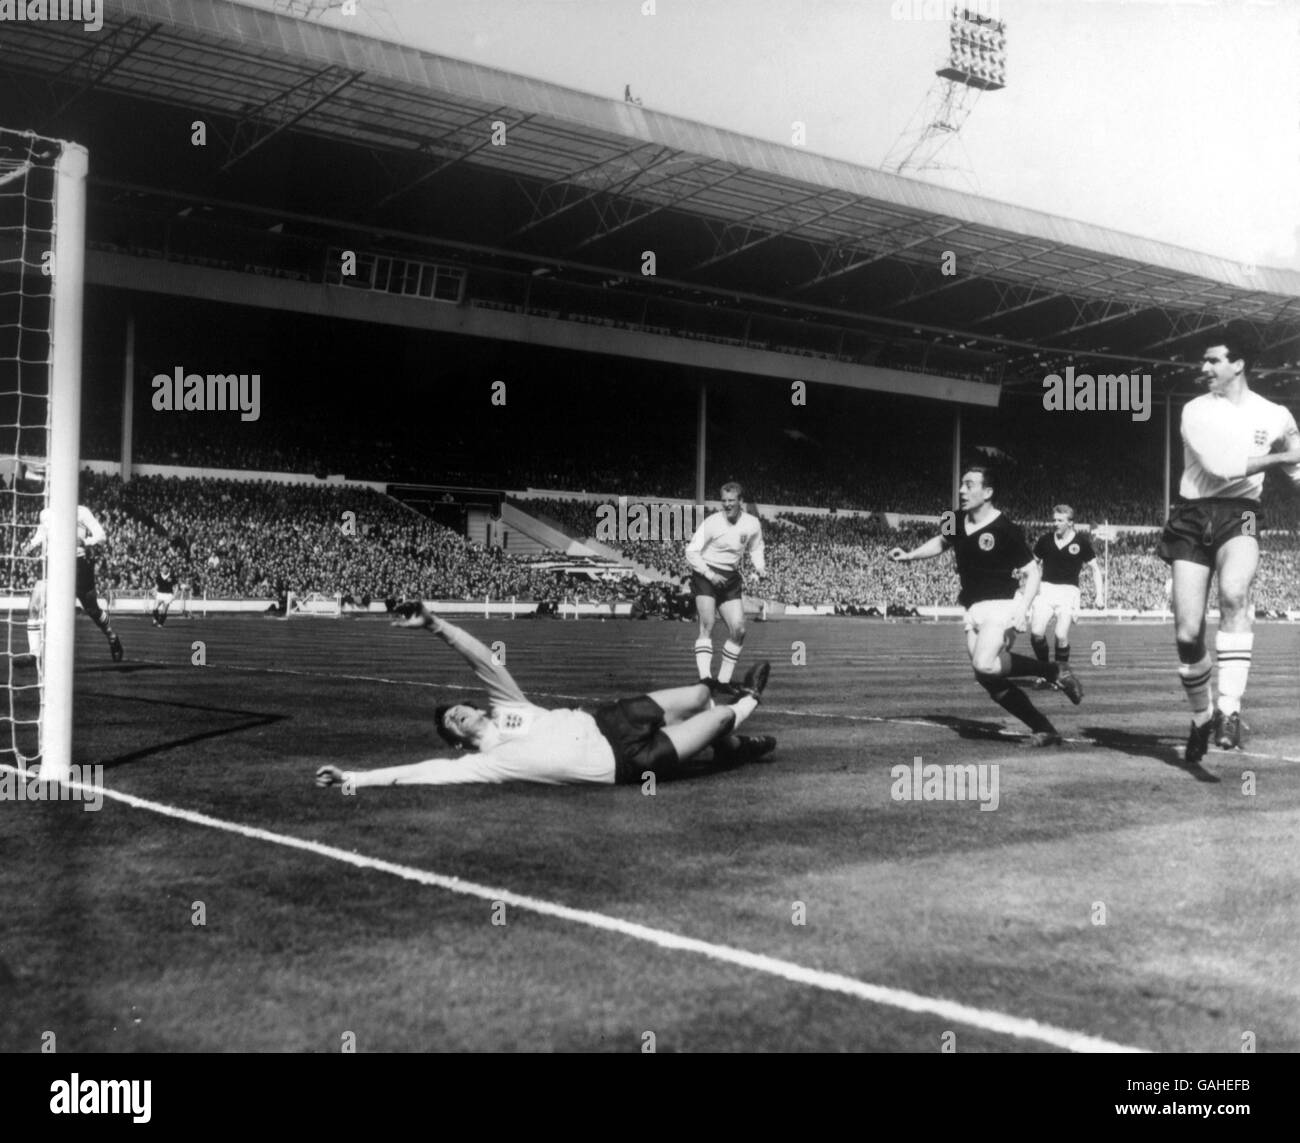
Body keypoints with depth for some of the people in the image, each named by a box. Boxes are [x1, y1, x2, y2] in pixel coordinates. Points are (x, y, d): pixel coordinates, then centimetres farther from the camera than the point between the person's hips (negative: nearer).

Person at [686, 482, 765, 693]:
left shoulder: (752, 524, -1)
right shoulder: (712, 523, -14)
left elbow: (756, 548, 17)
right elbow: (691, 552, -12)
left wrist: (759, 568, -2)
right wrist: (710, 574, -22)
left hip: (731, 578, 5)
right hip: (705, 575, -5)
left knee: (738, 630, -2)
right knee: (707, 624, -20)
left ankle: (724, 680, 11)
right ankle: (705, 677, -27)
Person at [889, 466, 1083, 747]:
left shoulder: (1006, 531, -14)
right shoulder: (958, 523, 5)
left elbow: (1032, 571, -11)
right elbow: (941, 542, 28)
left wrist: (1023, 608, -24)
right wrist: (909, 555, 15)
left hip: (1002, 606, -7)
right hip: (974, 611, 7)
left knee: (985, 665, -27)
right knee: (989, 679, 2)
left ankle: (1055, 671, -7)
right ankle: (1045, 729, 14)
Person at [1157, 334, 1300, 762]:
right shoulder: (1195, 411, 2)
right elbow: (1219, 464, -14)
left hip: (1239, 517, -1)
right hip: (1192, 518, 1)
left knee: (1233, 594, -34)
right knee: (1187, 634, -3)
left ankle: (1229, 711, -35)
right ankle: (1201, 719, 22)